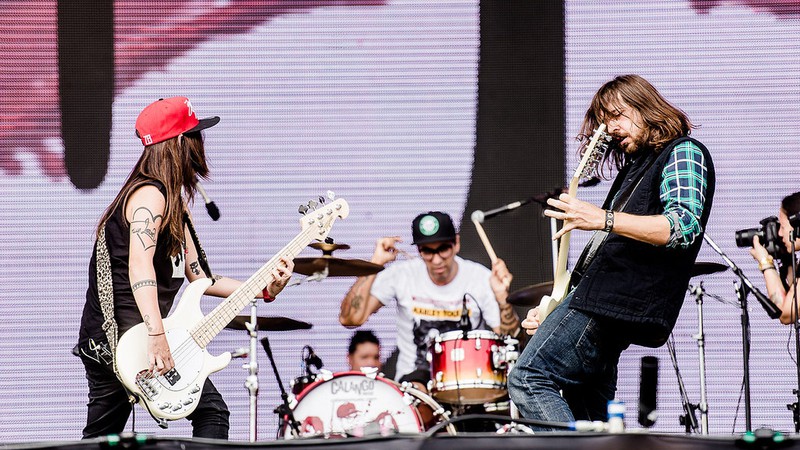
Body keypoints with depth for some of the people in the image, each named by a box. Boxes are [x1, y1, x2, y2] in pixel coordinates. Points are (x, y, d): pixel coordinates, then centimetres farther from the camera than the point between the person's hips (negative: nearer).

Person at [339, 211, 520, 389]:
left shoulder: (481, 279, -6)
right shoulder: (401, 275, -6)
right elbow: (350, 319, -14)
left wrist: (502, 297, -29)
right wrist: (375, 264, -17)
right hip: (415, 375, -1)